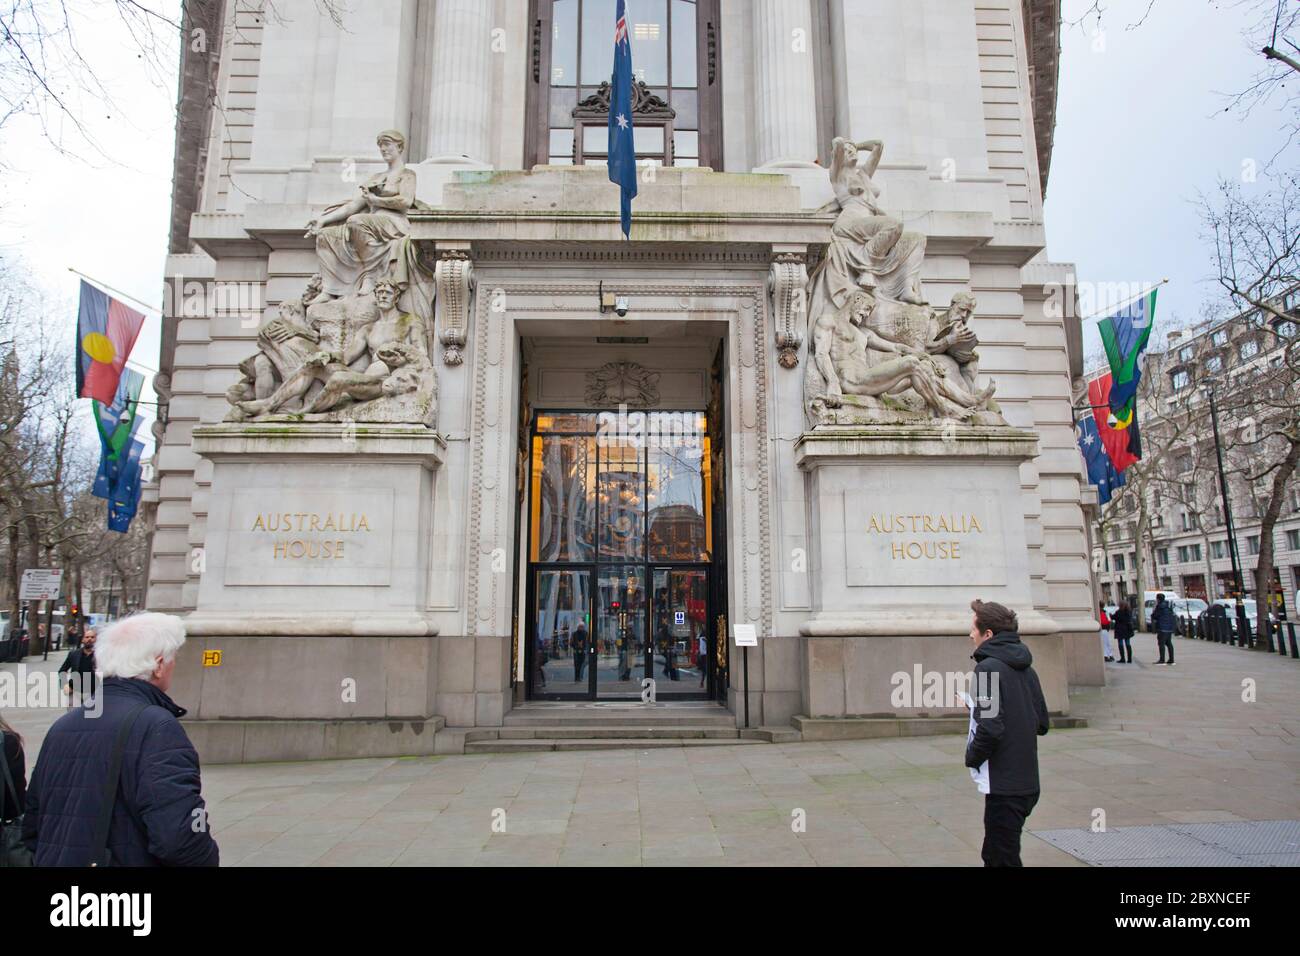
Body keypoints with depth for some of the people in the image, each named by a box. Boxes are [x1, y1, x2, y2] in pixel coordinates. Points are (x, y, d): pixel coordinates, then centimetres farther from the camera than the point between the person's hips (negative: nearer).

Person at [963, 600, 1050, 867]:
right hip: (1028, 782, 8)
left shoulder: (988, 667, -17)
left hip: (1004, 786, -8)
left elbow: (990, 729, -24)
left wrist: (972, 757, -7)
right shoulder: (1026, 668, 9)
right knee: (993, 855, 22)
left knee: (1003, 858, 4)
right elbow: (1042, 723, 15)